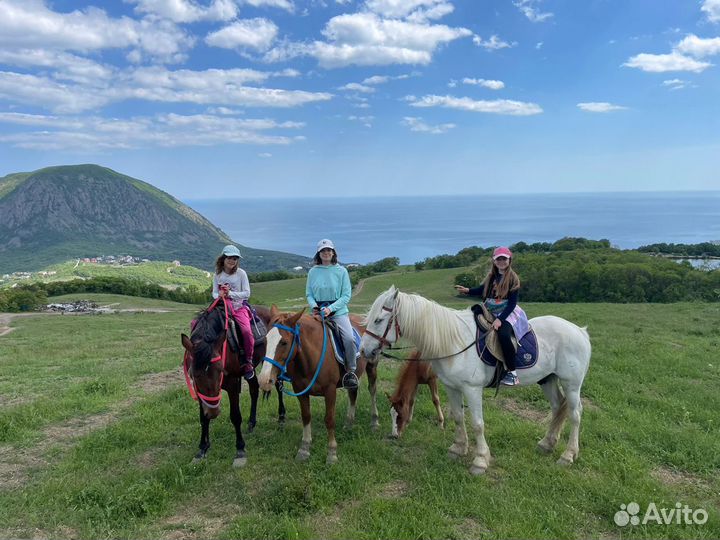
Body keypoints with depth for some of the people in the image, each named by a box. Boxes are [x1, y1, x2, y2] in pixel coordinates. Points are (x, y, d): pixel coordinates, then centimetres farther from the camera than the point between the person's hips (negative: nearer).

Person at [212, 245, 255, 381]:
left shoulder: (241, 273, -2)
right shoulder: (218, 274, 6)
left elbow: (246, 293, -7)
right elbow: (214, 293, 7)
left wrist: (230, 293, -17)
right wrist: (219, 295, -17)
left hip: (239, 307, -4)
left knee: (247, 331, -30)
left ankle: (248, 363, -13)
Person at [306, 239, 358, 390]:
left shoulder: (341, 271, 1)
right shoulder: (313, 271, 7)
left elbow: (346, 295, -3)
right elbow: (309, 294, 11)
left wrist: (331, 308, -16)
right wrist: (314, 305, -11)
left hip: (338, 311, -2)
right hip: (318, 312, 2)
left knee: (349, 338, -24)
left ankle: (350, 371, -6)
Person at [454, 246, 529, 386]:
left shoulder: (513, 278, -7)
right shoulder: (491, 276, 9)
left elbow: (512, 303, -13)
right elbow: (481, 290, 21)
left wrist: (500, 319, -23)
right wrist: (467, 290, 1)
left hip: (507, 313, -7)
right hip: (490, 313, 7)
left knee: (503, 334, -33)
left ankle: (512, 373, -24)